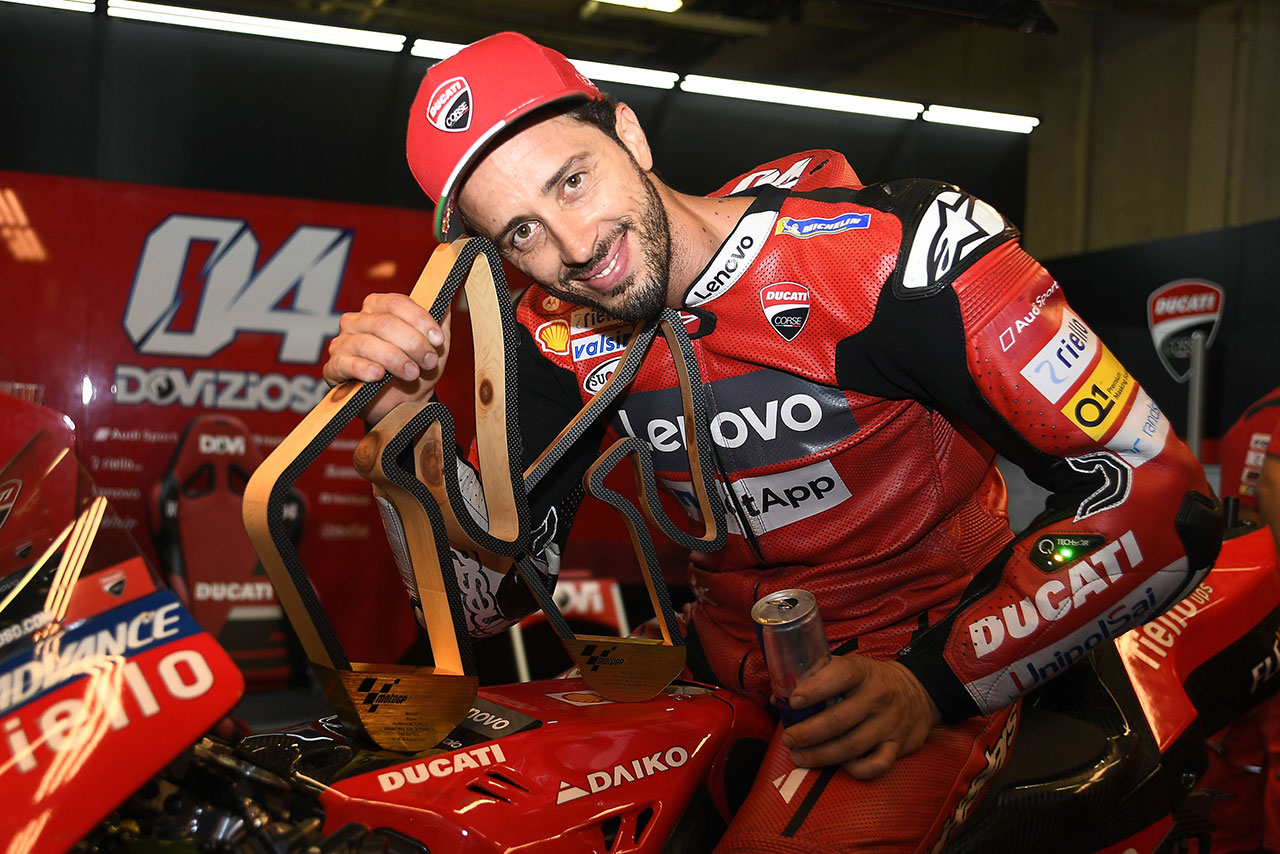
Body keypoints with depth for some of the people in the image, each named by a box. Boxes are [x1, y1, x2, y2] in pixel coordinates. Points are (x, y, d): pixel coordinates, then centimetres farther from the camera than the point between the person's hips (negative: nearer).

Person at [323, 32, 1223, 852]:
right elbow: (490, 592, -4)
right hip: (726, 665, 6)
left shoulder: (891, 247, -22)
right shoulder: (562, 335, -5)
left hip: (928, 660, -5)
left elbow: (1166, 497, -21)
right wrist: (404, 420, -20)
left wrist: (938, 682, -25)